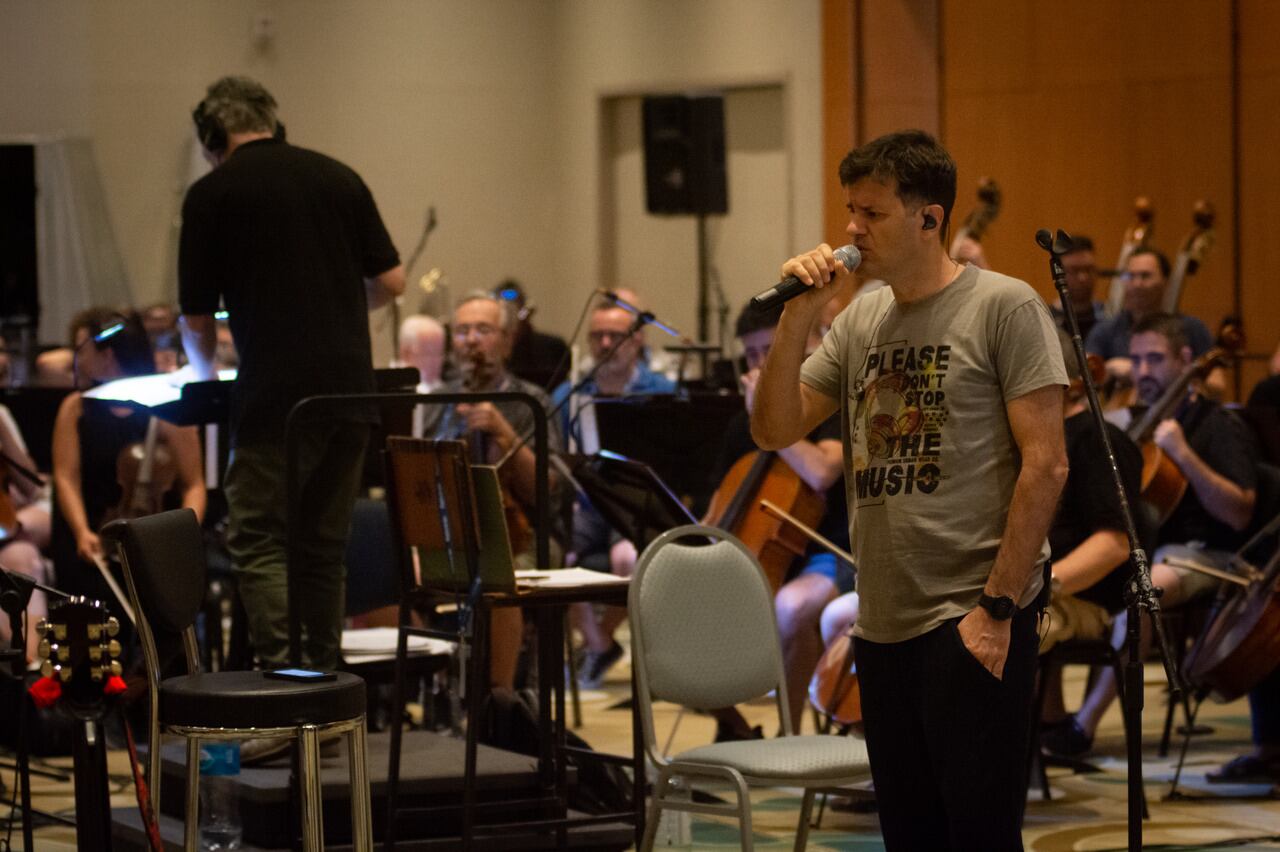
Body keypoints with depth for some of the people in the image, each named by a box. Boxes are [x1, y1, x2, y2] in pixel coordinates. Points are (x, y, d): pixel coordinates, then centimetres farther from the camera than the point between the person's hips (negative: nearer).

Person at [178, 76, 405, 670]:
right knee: (325, 545, 13)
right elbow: (390, 281, 11)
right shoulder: (336, 177, 12)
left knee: (257, 543, -3)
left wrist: (206, 377, 26)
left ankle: (281, 674, -17)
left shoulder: (212, 194, 0)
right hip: (351, 391, 5)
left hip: (276, 396, -5)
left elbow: (196, 319, 6)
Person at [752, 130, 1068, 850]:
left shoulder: (1006, 307, -5)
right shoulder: (860, 322, 14)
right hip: (884, 624, 7)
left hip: (973, 625, -7)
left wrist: (997, 607, -15)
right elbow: (775, 431, 11)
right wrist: (799, 317, -2)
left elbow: (1045, 465, -10)